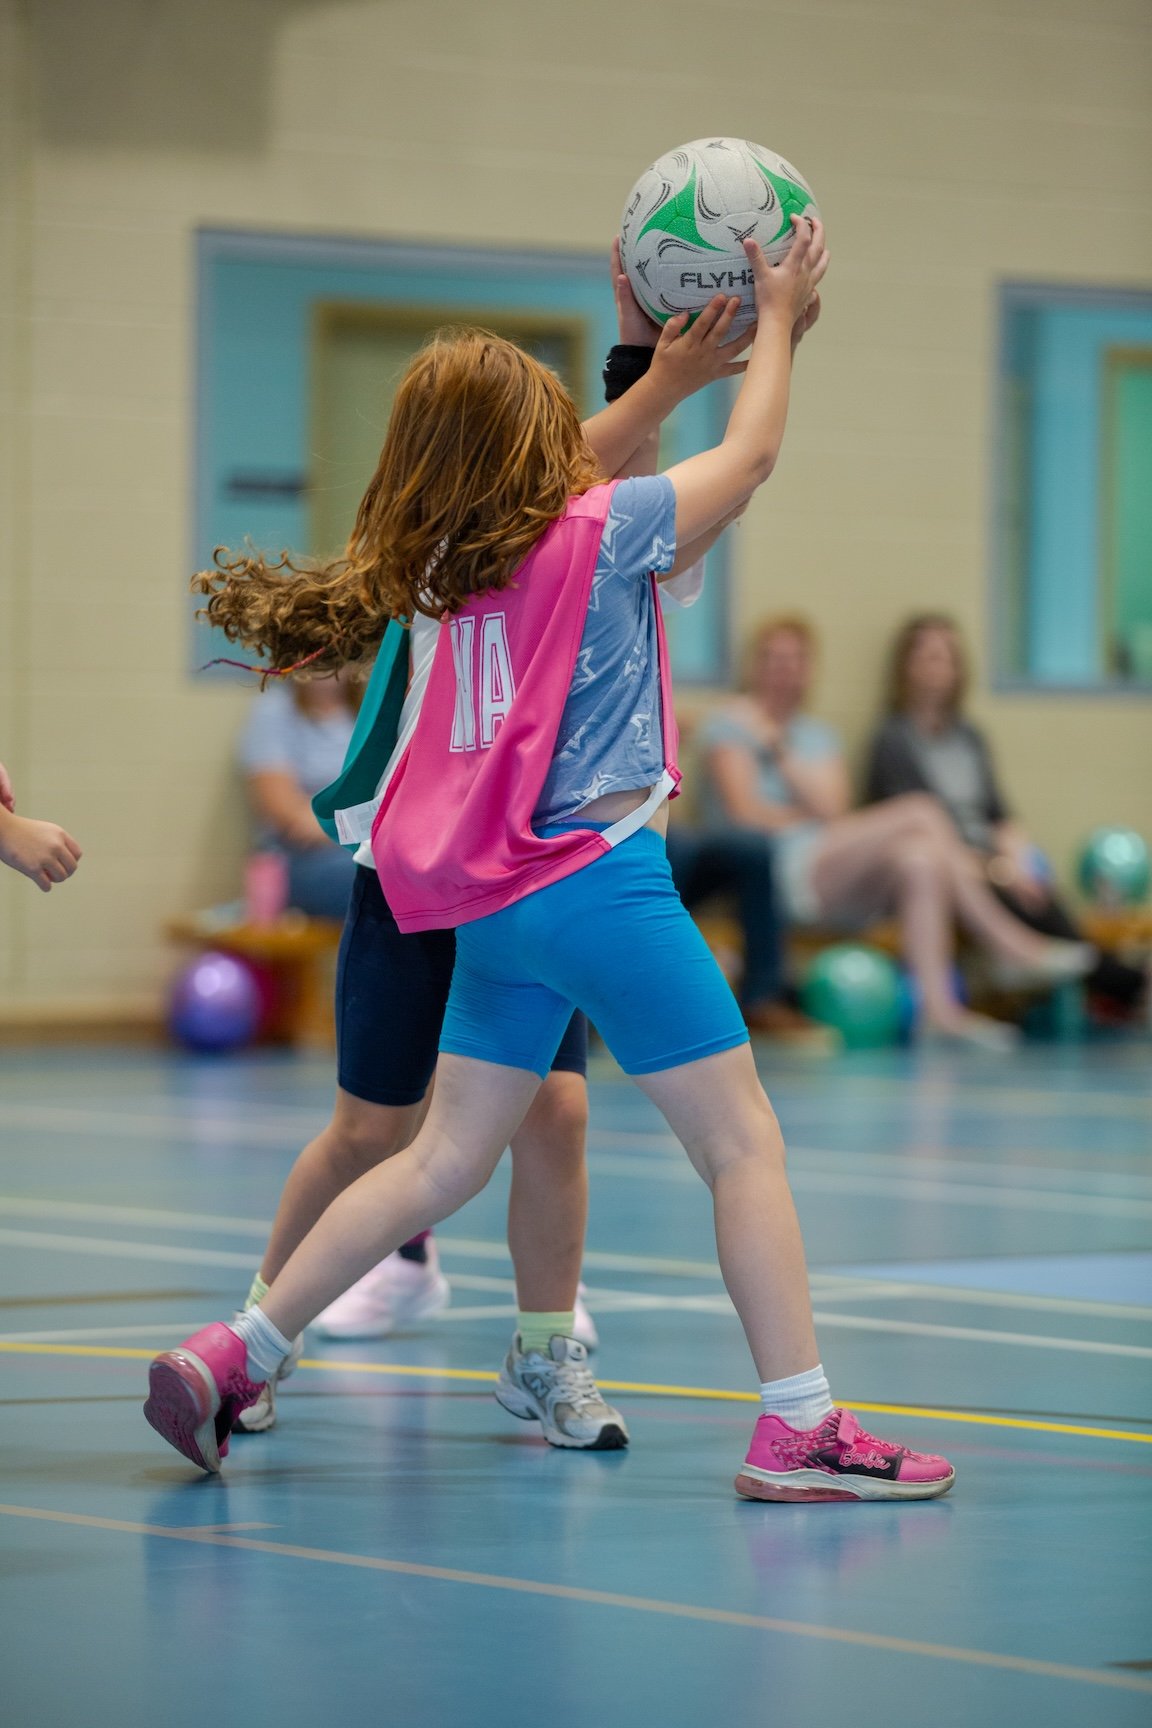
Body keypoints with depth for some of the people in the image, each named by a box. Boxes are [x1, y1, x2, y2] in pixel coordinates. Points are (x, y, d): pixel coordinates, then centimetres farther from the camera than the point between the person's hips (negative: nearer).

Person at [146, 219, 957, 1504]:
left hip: (499, 901, 7)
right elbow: (750, 455, 6)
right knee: (745, 1145, -2)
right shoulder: (598, 532, -8)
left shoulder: (459, 557, 9)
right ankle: (798, 1432, -6)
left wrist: (665, 373, 36)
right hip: (601, 880, -7)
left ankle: (228, 1357, 7)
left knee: (445, 1162, 12)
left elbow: (560, 484, 31)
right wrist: (779, 320, 19)